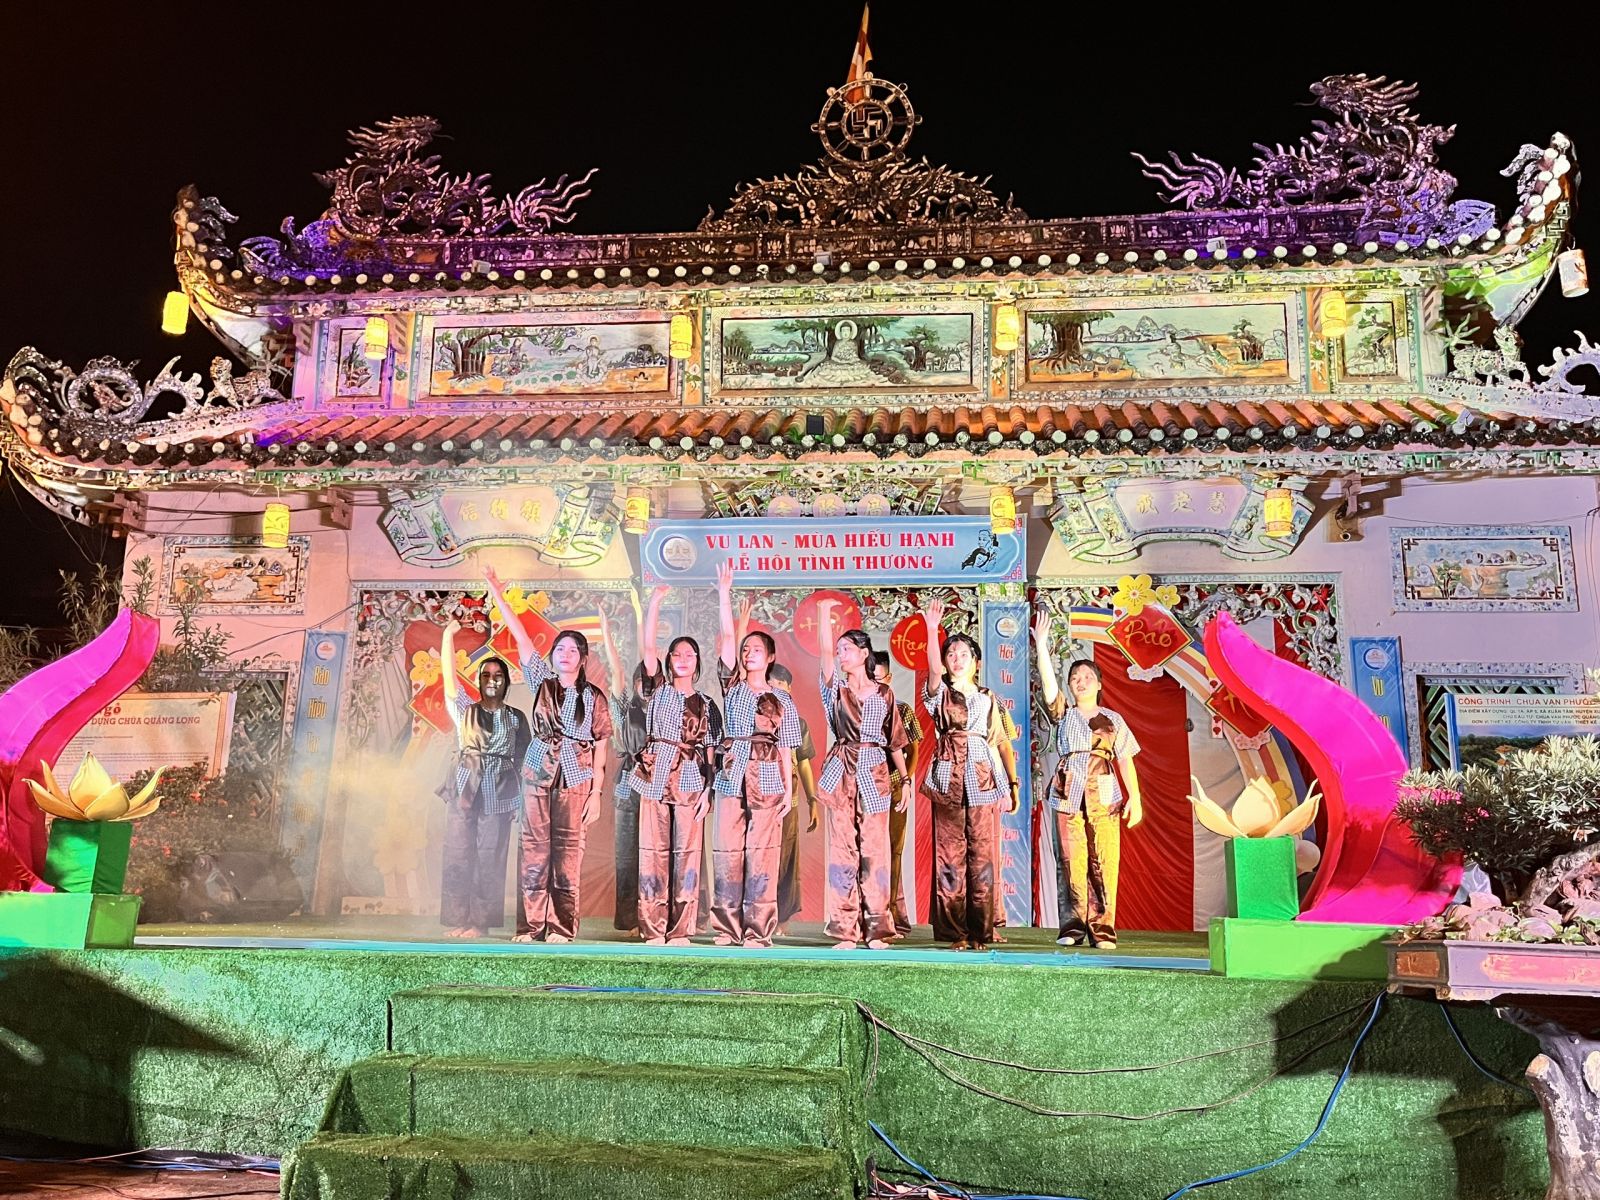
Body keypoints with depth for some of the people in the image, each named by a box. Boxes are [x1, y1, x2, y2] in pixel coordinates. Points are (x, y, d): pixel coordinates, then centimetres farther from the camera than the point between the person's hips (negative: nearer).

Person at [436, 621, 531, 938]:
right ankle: (459, 920, 5)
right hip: (463, 792, 1)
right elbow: (448, 675, -3)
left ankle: (481, 923, 3)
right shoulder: (464, 710, 9)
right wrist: (449, 635, -12)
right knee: (457, 858, -1)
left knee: (489, 859, -2)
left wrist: (519, 800, 0)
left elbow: (521, 761, 7)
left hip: (498, 797, -1)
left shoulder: (516, 718, 8)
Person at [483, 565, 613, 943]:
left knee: (568, 850, -2)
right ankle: (532, 926, 2)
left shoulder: (593, 697, 3)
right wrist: (499, 598, -2)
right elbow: (522, 639, 3)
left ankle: (562, 927, 2)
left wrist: (596, 792, -3)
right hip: (537, 773, 2)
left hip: (575, 779, -2)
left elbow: (600, 749, 2)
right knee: (534, 847, 0)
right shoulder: (542, 682, 9)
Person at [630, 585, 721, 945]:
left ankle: (680, 931, 3)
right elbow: (647, 647, -3)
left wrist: (707, 789, -1)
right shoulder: (658, 690, 9)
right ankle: (653, 930, 1)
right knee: (654, 850, -2)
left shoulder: (706, 705, 13)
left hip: (691, 780, 1)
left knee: (686, 852, -1)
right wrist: (655, 601, -9)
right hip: (655, 776, -1)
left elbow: (709, 751, 11)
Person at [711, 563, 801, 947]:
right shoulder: (732, 686, 11)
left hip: (767, 780, -1)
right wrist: (724, 595, -6)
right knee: (726, 853, 0)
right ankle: (727, 929, 5)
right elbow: (726, 639, 1)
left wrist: (789, 790, 0)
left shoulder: (782, 701, 10)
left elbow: (786, 749, 8)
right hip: (731, 777, 1)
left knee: (762, 855, -4)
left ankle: (758, 932, 1)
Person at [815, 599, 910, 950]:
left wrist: (905, 779, 7)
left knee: (875, 851, -1)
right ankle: (845, 930, 2)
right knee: (843, 850, -1)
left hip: (875, 776, 0)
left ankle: (876, 929, 5)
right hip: (842, 774, 0)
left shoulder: (884, 693, 10)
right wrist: (824, 614, -14)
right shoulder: (836, 689, 9)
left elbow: (895, 741, 12)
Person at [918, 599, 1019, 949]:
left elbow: (1000, 742, 14)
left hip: (983, 779, 2)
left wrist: (1012, 783, 8)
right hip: (948, 777, -1)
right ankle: (954, 931, 2)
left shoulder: (988, 698, 16)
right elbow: (933, 670, -12)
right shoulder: (940, 694, 9)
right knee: (950, 854, -3)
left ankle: (981, 931, 5)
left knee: (982, 854, -1)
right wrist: (932, 628, -23)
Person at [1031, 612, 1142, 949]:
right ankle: (1073, 926, 3)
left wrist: (1134, 798, -1)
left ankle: (1102, 929, 1)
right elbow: (1047, 683, -3)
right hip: (1068, 796, 0)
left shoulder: (1113, 720, 13)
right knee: (1073, 864, -2)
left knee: (1103, 865, -4)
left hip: (1104, 798, 0)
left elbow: (1125, 760, 9)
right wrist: (1041, 644, -13)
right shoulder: (1063, 713, 12)